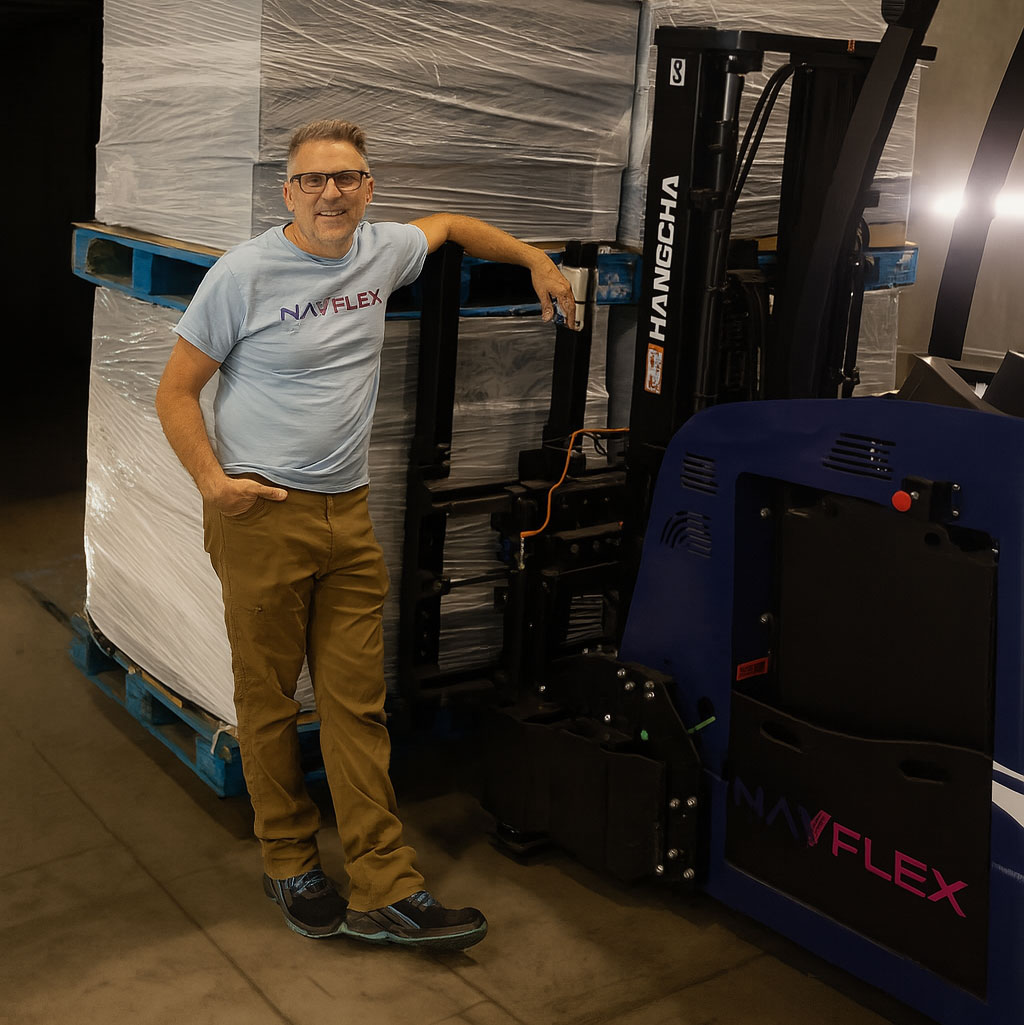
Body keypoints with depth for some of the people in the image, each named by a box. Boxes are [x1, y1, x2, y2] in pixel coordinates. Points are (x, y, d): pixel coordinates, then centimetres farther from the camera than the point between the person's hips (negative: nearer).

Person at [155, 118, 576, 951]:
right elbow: (176, 390, -3)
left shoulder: (382, 252, 8)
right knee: (270, 703, 7)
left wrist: (538, 263, 28)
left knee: (358, 703, 5)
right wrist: (212, 479, -15)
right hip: (262, 515, -4)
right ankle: (291, 866, 26)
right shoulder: (245, 274, -7)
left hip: (347, 512, 5)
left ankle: (386, 891, 10)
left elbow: (451, 225, 31)